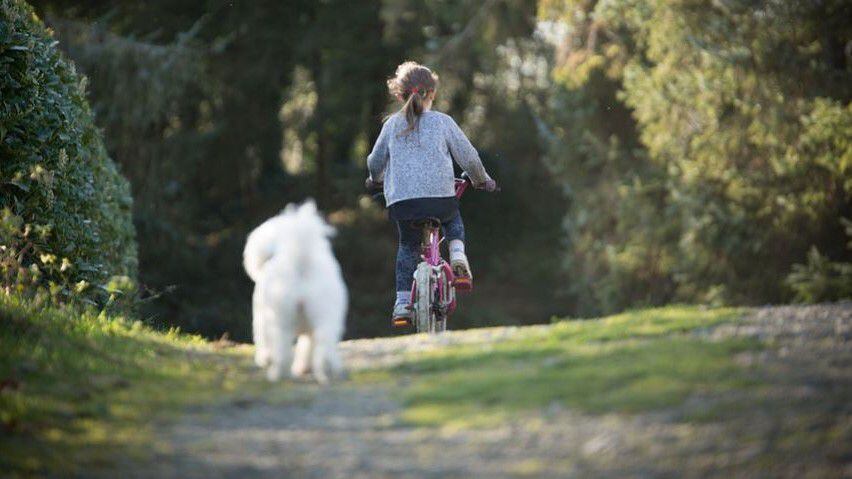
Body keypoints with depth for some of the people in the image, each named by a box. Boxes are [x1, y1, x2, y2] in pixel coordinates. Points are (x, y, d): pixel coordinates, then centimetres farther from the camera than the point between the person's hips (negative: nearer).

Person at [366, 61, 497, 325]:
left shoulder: (392, 124, 10)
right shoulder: (442, 122, 5)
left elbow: (375, 162, 20)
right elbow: (468, 156, 9)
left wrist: (376, 179, 43)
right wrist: (481, 180, 28)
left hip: (400, 199, 1)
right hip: (440, 195, -1)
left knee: (408, 246, 21)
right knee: (453, 220, 32)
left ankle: (403, 301, 11)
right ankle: (457, 254, 3)